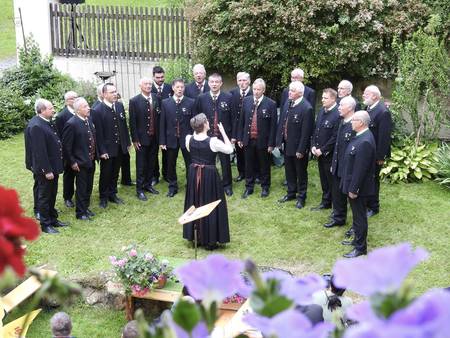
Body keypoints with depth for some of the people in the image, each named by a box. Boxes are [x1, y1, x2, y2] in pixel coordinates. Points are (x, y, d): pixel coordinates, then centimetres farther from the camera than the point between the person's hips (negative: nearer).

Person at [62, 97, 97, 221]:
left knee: (89, 187, 19)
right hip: (80, 163, -7)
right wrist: (72, 162, -14)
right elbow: (66, 145, -17)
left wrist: (95, 155, 12)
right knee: (81, 188, 6)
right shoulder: (71, 124, -20)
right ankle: (80, 213, 20)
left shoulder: (89, 119, 4)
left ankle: (86, 208, 36)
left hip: (91, 161, 7)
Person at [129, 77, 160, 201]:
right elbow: (132, 122, -8)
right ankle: (139, 189, 13)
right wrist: (135, 139, -10)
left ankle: (148, 184, 28)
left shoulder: (156, 98, 3)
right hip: (142, 138, -4)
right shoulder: (134, 101, -9)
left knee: (152, 163, 13)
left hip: (154, 137, 4)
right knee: (141, 165, 4)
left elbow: (159, 118, 7)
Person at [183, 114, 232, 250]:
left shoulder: (189, 139, -7)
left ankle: (195, 236, 28)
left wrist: (196, 131, 10)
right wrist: (223, 132, -3)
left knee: (195, 204, 18)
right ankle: (209, 240, 15)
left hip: (194, 174, 4)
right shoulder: (213, 141, -20)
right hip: (209, 175, -4)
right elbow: (229, 149, -6)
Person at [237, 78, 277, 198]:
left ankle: (265, 187, 28)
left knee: (264, 166, 12)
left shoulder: (271, 104, -11)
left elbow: (273, 125, -9)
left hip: (263, 141, -3)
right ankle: (249, 187, 27)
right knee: (249, 165, 13)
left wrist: (271, 143, -10)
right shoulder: (246, 101, 0)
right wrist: (240, 138, 5)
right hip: (248, 140, 3)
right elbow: (242, 120, 7)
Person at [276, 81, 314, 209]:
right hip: (287, 144, 7)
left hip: (298, 147, -7)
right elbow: (282, 122, 8)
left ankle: (301, 197, 27)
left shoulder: (306, 108, -23)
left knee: (301, 172, 12)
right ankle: (291, 193, 39)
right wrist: (279, 140, 6)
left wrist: (301, 150, -19)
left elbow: (306, 131, -21)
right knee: (289, 171, 21)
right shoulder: (288, 103, 0)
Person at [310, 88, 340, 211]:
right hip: (319, 153, 8)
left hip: (330, 154, -7)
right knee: (323, 179, 18)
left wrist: (322, 150, -16)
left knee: (332, 181, 4)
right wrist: (313, 145, 3)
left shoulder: (337, 115, -20)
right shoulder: (321, 111, 5)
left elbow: (335, 138, -20)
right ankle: (325, 202, 31)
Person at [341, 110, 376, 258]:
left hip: (358, 186, -10)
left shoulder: (365, 142, -27)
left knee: (359, 216, 3)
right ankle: (357, 239, 37)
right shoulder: (361, 136, 5)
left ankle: (360, 247, 16)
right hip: (354, 183, 10)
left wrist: (353, 189, -21)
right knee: (357, 214, 22)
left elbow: (360, 169, -26)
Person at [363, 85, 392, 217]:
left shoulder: (383, 112, -22)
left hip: (374, 154, -8)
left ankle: (373, 208, 21)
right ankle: (366, 203, 33)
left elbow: (384, 137, -22)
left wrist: (380, 156, -19)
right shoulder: (369, 108, 4)